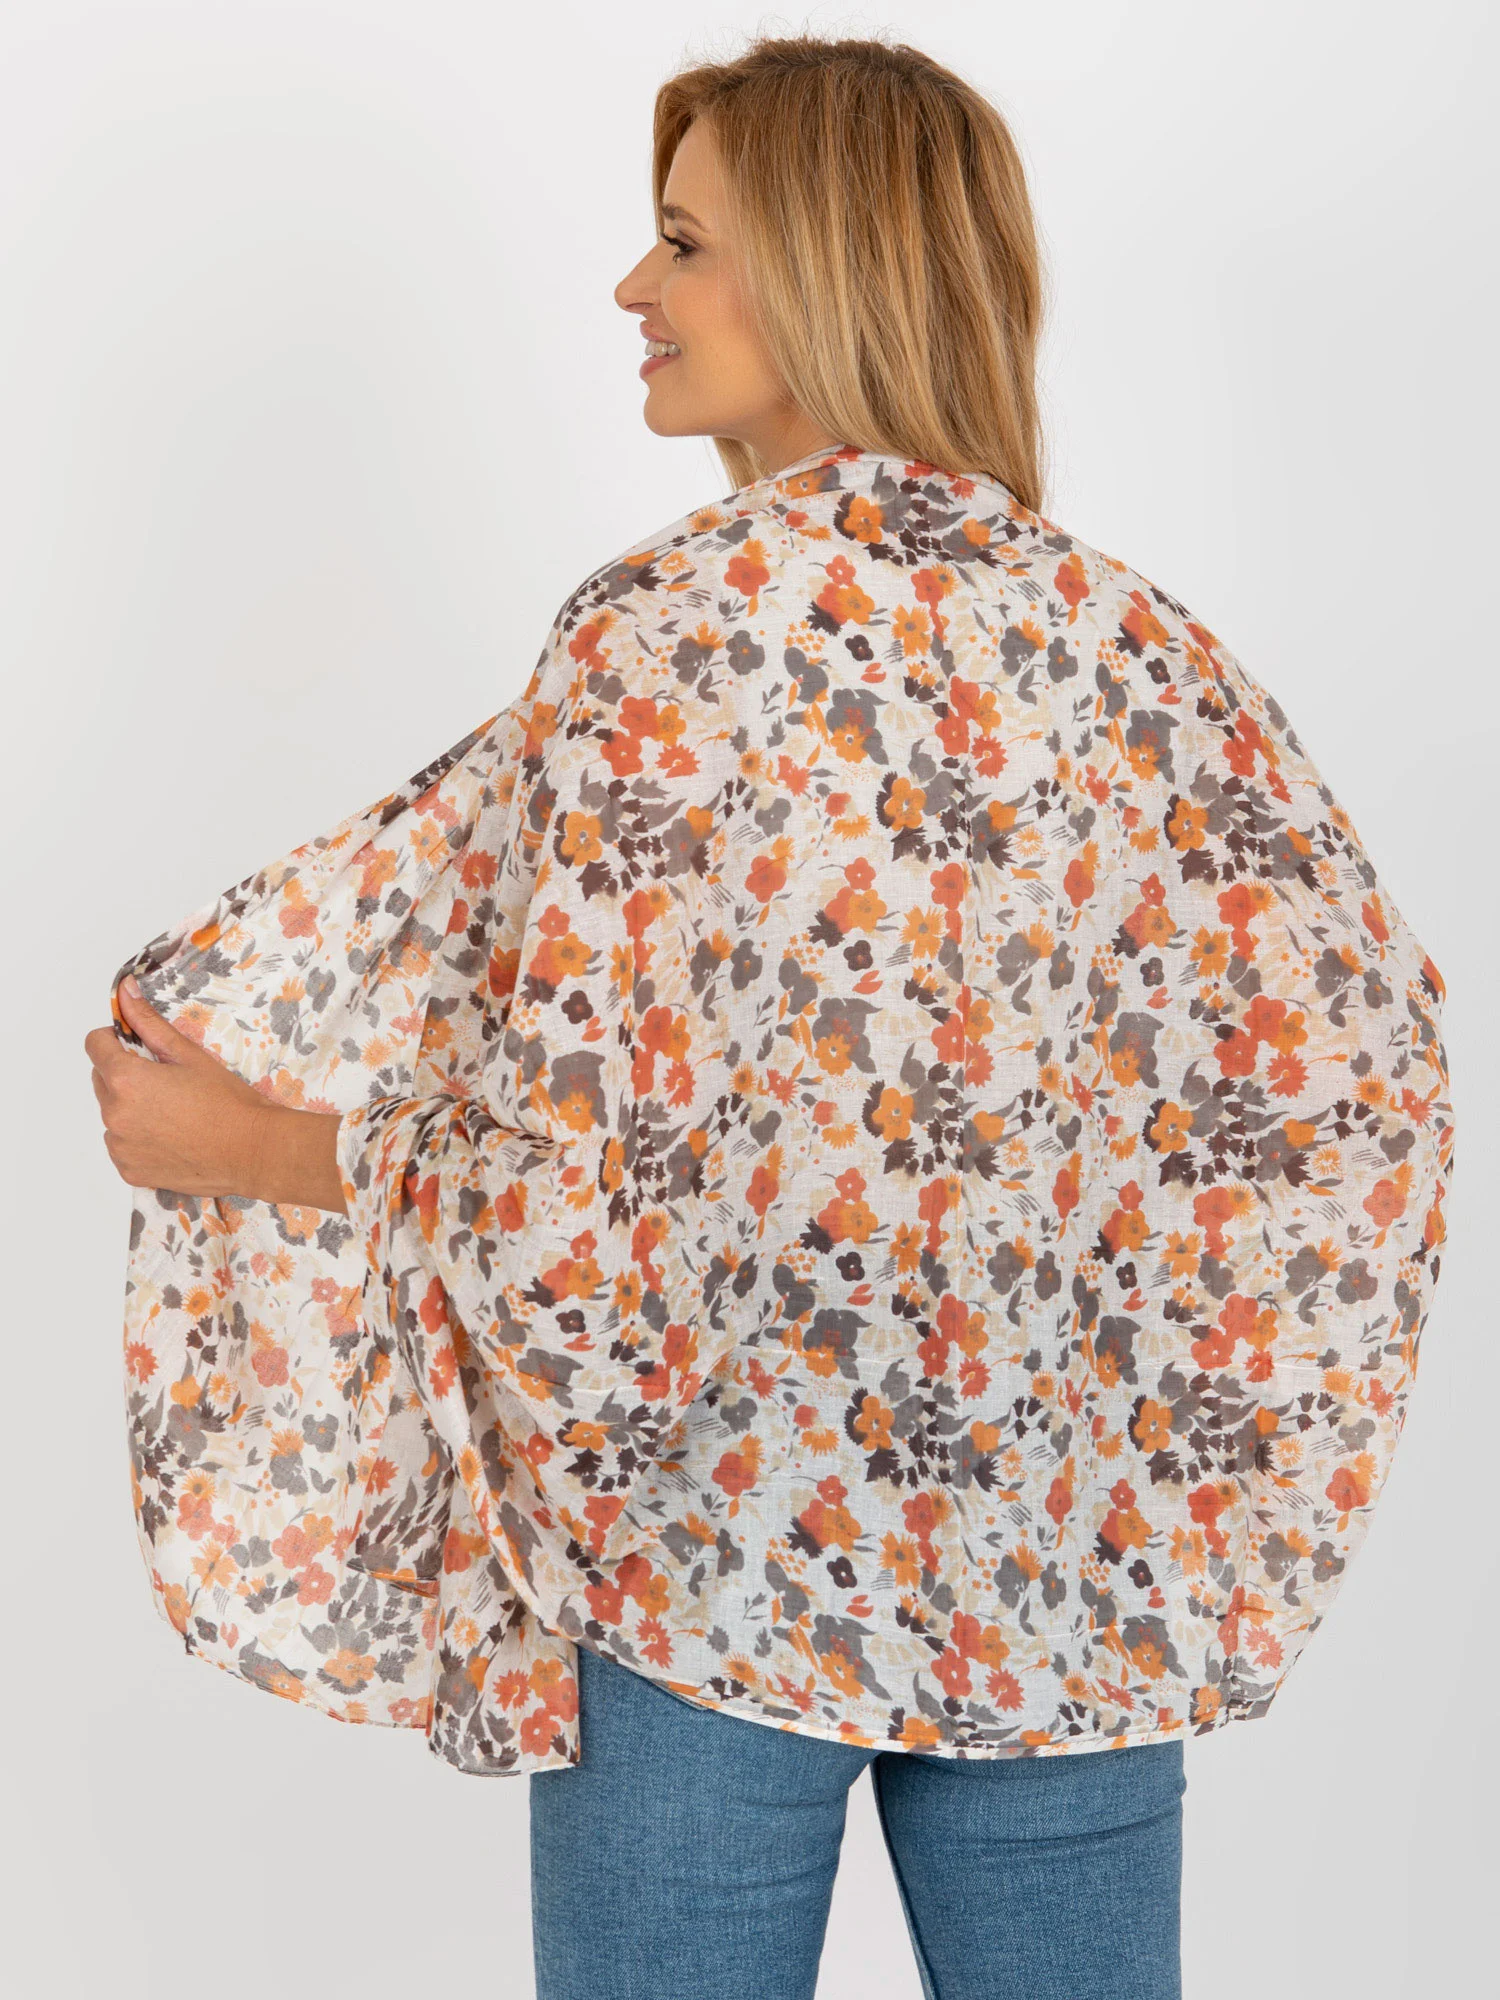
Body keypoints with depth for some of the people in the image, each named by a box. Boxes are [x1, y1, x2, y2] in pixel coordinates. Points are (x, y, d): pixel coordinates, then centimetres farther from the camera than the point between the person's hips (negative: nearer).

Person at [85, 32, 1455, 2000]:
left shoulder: (667, 635, -15)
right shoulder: (1137, 640, -2)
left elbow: (592, 1187, -19)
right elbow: (1359, 1081, -2)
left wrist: (248, 1149, -6)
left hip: (717, 1544, -3)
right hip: (1078, 1560, 4)